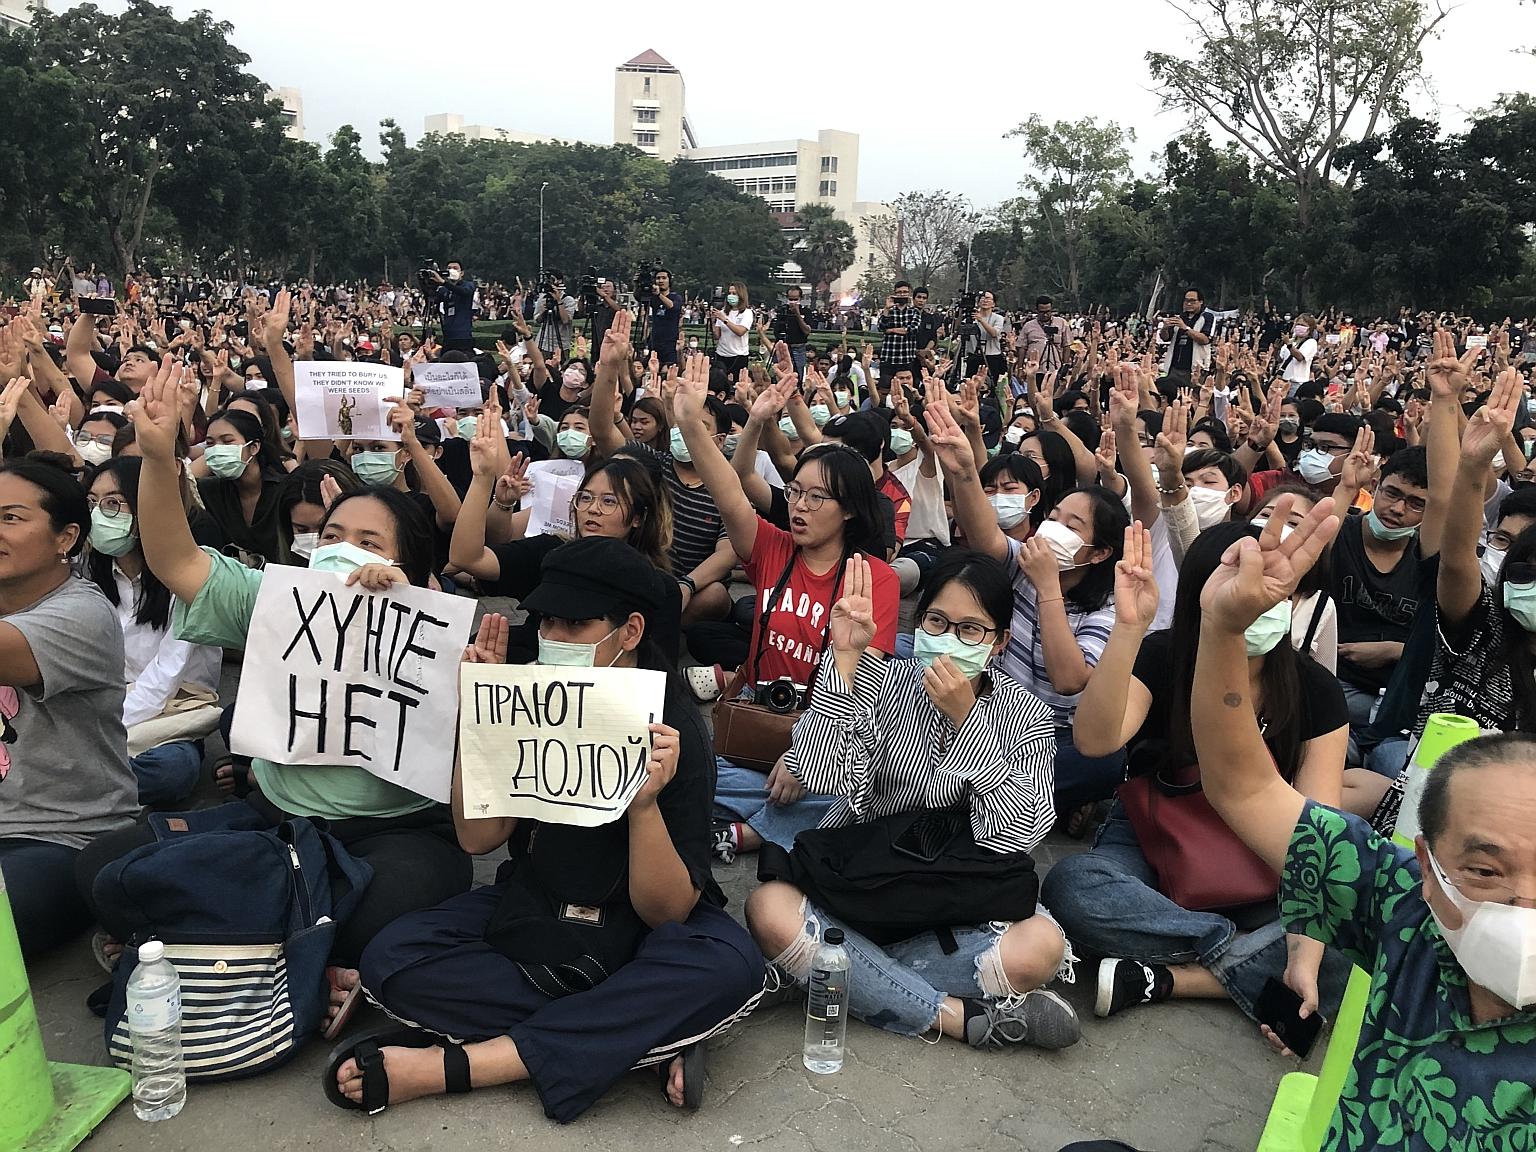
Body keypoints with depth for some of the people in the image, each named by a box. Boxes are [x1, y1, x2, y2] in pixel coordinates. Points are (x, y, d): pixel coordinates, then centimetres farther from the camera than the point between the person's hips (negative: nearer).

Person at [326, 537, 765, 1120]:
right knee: (390, 959, -20)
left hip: (641, 929, -3)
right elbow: (477, 836, -13)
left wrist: (645, 802, -37)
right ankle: (651, 1041, -20)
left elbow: (665, 912, -20)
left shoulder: (674, 728, -19)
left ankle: (455, 1064, -29)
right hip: (532, 904, 4)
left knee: (732, 967, -35)